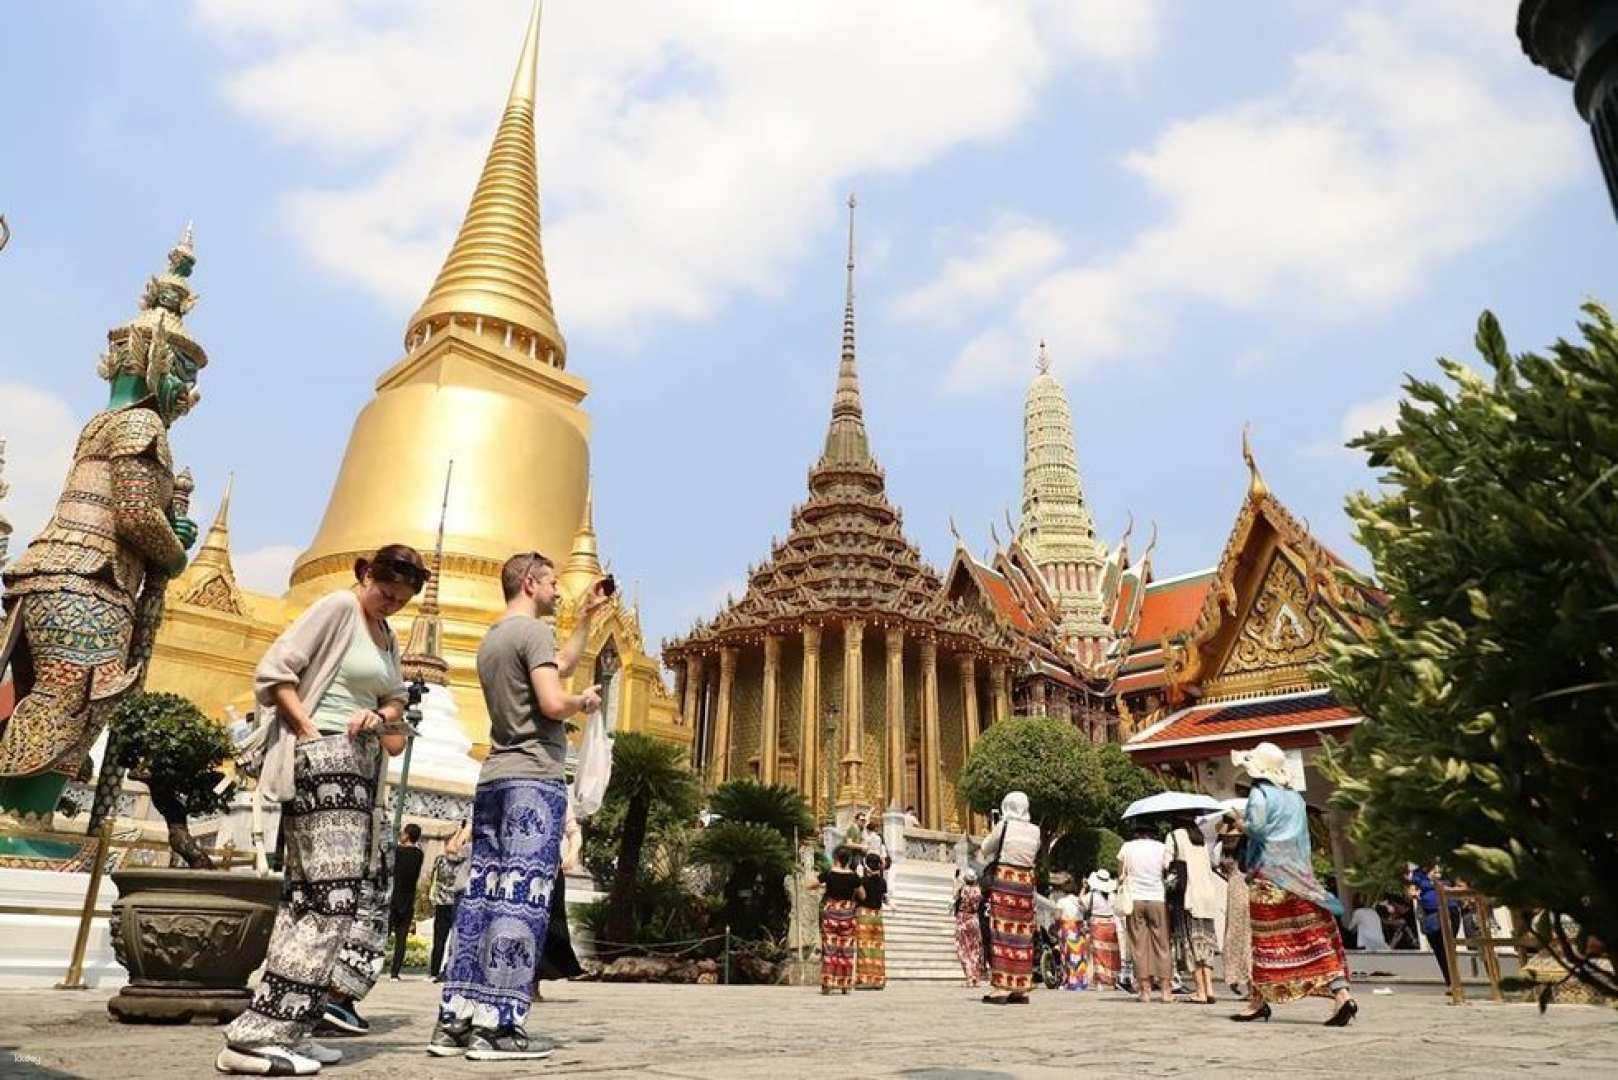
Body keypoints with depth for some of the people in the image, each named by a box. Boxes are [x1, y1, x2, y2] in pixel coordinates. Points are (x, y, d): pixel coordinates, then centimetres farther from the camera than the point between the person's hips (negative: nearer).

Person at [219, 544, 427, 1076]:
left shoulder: (387, 634, 19)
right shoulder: (338, 605, -5)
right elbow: (273, 672, -11)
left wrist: (379, 716, -2)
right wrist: (311, 734, -14)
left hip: (362, 766, 9)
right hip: (328, 761, -9)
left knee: (361, 894, 8)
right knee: (330, 895, -13)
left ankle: (286, 1026, 14)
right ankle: (256, 1035, -9)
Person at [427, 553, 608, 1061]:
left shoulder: (492, 639, 19)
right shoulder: (532, 631, -9)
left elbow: (559, 666, 30)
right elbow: (554, 702, -20)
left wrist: (587, 617, 32)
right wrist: (585, 702, 0)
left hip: (493, 778, 9)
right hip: (534, 777, -9)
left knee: (480, 895, 8)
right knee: (522, 899, -8)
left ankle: (454, 1020, 9)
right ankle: (497, 1026, -8)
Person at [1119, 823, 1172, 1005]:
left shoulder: (1127, 848, 5)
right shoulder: (1161, 848, 3)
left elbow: (1121, 875, 7)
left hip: (1134, 899, 0)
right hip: (1157, 899, 0)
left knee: (1139, 944, 4)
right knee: (1161, 944, 6)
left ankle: (1144, 988, 2)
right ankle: (1165, 987, 3)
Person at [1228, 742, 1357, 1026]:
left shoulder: (1260, 793, -9)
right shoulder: (1295, 797, 13)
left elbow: (1255, 827, -18)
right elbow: (1301, 837, 18)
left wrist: (1241, 824, 1)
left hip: (1269, 877, -6)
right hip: (1299, 875, 6)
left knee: (1267, 939, 3)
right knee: (1314, 937, 2)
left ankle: (1260, 1000, 12)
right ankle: (1341, 994, -8)